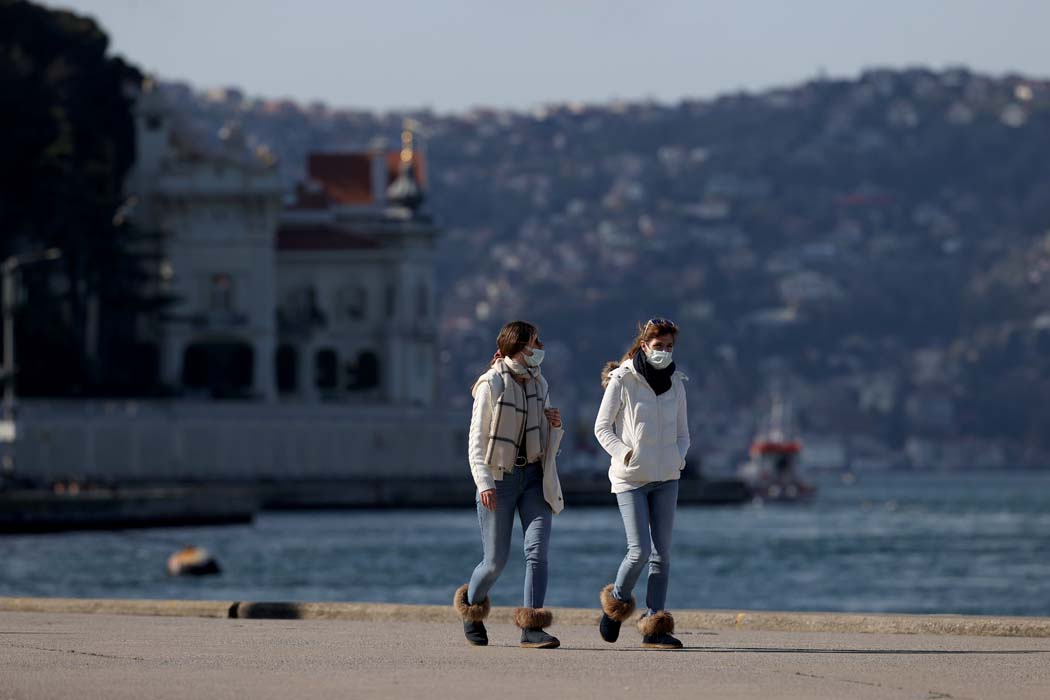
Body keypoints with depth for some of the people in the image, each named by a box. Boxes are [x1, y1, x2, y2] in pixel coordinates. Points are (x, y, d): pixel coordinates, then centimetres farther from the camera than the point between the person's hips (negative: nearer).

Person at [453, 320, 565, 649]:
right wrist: (484, 482, -22)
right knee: (496, 561, 1)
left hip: (534, 476, 4)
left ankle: (532, 628, -15)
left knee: (538, 550, -13)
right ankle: (471, 607, 31)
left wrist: (555, 425, -2)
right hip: (499, 477, -4)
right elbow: (477, 439, -11)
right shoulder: (491, 384, -8)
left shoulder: (539, 384, 10)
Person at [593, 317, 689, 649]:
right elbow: (602, 427, -1)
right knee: (640, 551, -12)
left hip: (666, 479, 5)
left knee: (662, 553, 0)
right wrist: (625, 454, -15)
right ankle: (616, 604, 16)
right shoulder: (622, 381, -6)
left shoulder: (675, 384, 8)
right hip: (630, 478, -5)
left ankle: (654, 628, 3)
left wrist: (678, 458, -4)